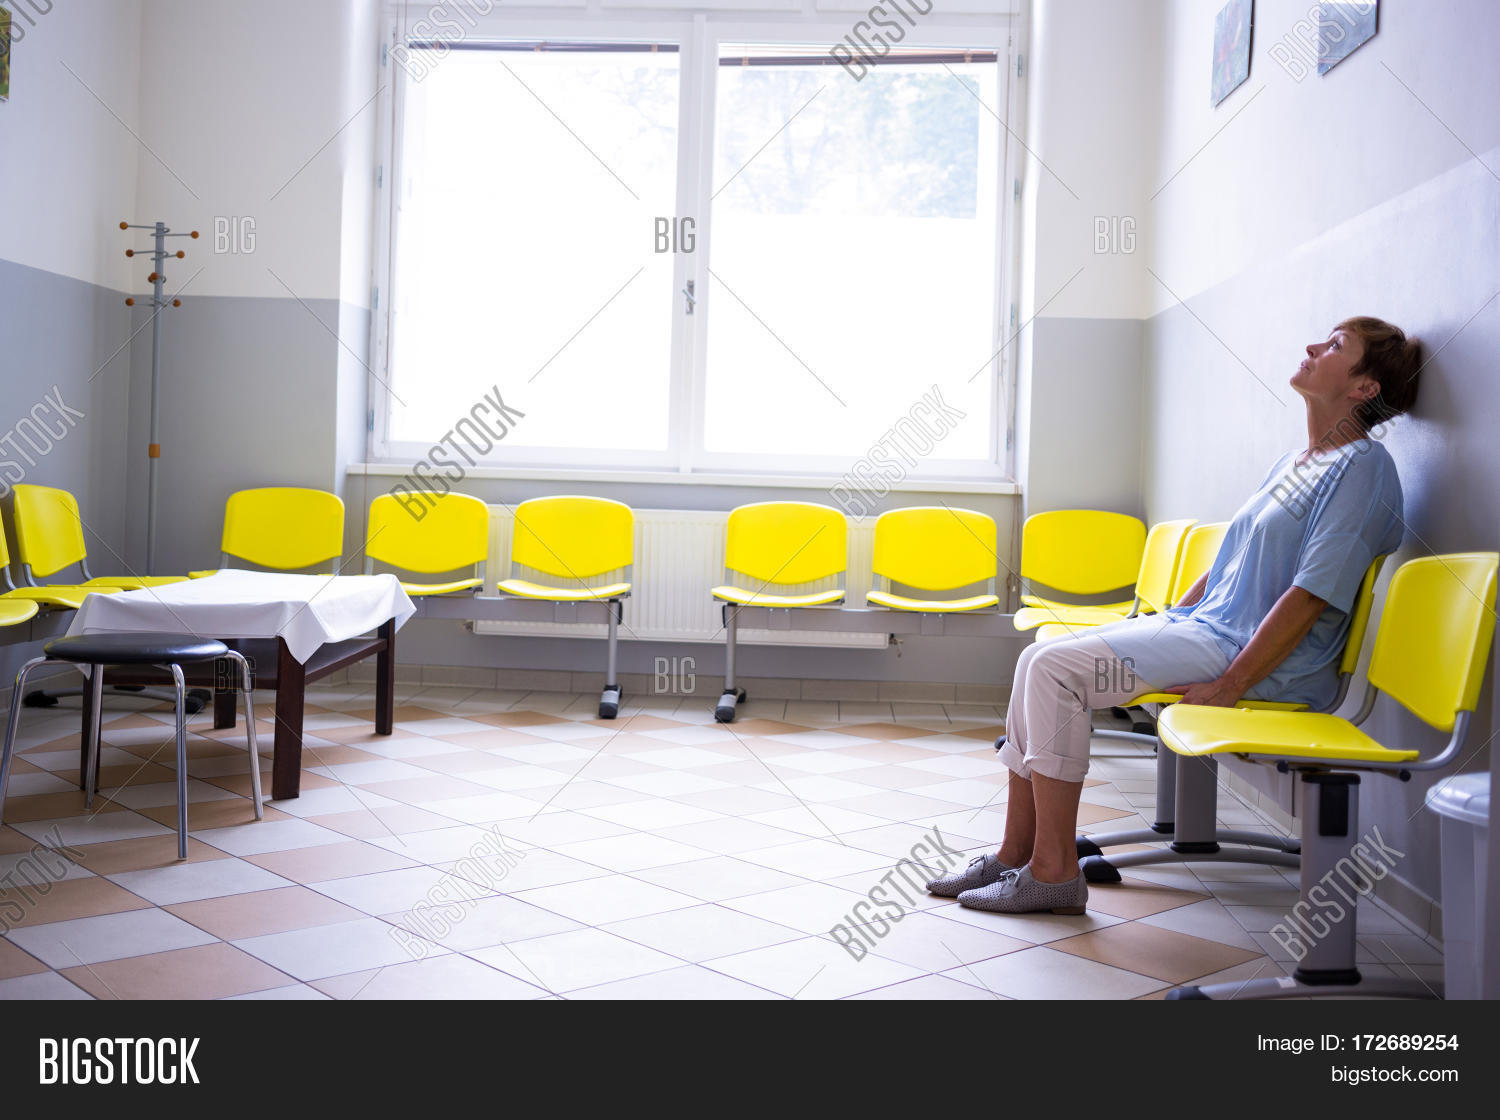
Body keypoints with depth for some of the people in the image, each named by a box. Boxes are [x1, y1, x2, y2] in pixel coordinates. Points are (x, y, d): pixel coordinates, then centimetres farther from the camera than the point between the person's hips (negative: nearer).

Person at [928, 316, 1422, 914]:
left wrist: (1229, 685, -21)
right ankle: (1017, 852, 2)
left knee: (1058, 669, -20)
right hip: (1200, 622, 9)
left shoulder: (1362, 467, -11)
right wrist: (1159, 628, 14)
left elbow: (1311, 597, -18)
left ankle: (1055, 870, -13)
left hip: (1263, 658, -9)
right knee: (1039, 659, -3)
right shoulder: (1291, 464, 18)